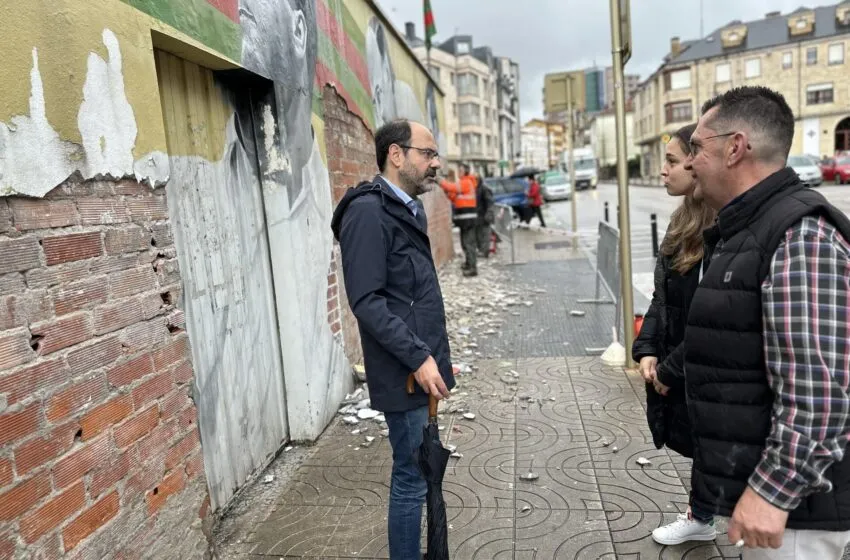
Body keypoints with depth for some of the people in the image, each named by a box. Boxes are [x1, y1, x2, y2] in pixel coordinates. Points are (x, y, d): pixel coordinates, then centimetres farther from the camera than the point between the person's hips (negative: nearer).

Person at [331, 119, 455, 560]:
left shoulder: (411, 210, 14)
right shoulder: (368, 211, -15)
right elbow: (367, 301, -21)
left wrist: (436, 356, 16)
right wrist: (418, 357, -21)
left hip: (423, 367, 9)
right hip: (405, 373, -9)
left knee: (422, 473, 19)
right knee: (412, 478, 2)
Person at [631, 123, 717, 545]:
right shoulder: (684, 222, 6)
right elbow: (662, 297, 10)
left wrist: (671, 369, -15)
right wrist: (647, 349, 0)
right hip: (676, 369, 9)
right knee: (697, 447, 25)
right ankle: (700, 519, 47)